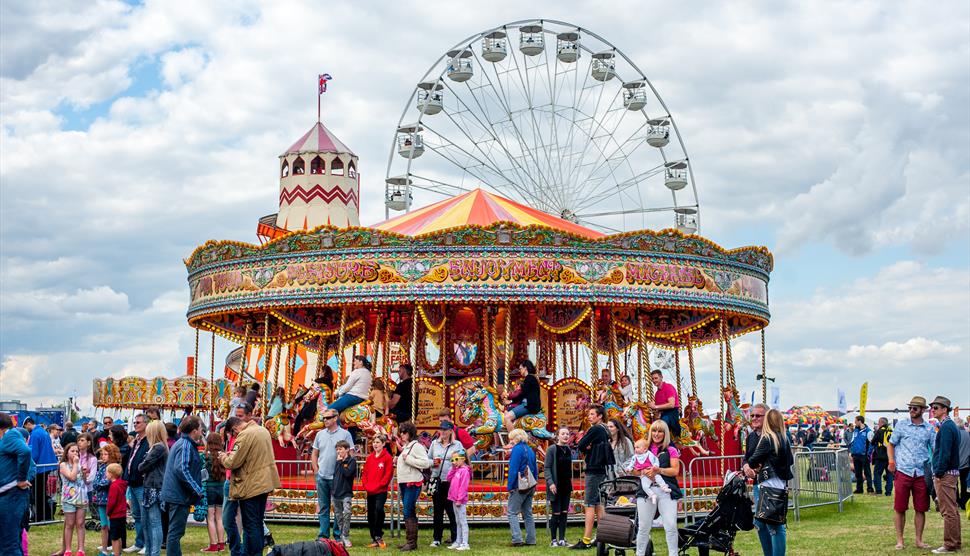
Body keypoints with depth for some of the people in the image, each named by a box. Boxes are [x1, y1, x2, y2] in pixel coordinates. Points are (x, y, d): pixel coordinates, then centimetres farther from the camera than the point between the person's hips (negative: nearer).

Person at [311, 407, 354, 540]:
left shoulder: (345, 434, -2)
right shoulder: (320, 434, 10)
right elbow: (314, 454, 17)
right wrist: (316, 470, 7)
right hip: (322, 477, 4)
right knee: (323, 508, 8)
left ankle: (338, 536, 8)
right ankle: (323, 535, 13)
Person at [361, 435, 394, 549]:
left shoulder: (387, 457, -4)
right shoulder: (369, 457, 13)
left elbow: (388, 475, -10)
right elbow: (365, 473, 14)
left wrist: (378, 485, -14)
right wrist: (365, 485, -1)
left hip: (381, 491, -6)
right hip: (370, 491, 6)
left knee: (379, 509, -25)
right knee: (370, 515, 7)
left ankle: (378, 536, -12)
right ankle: (374, 539, 16)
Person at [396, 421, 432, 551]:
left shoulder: (416, 446, -11)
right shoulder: (405, 447, 17)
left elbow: (426, 463, -21)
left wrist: (408, 459, -20)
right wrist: (399, 459, 6)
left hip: (413, 483, -9)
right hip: (403, 483, 9)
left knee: (408, 513, -11)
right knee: (408, 513, 11)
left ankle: (412, 542, -8)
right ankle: (409, 541, 15)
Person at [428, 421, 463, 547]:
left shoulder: (457, 445, 2)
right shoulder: (434, 443, 11)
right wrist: (433, 463, -3)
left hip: (451, 481, -3)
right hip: (437, 480, 3)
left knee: (451, 510, 1)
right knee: (437, 510, 5)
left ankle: (455, 537, 12)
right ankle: (436, 538, 10)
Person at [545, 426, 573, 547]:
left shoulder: (568, 450, 11)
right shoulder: (552, 449, -9)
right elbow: (547, 468, -11)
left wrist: (571, 485, 17)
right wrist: (550, 483, -22)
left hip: (566, 486, 6)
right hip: (556, 486, -6)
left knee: (564, 513, 6)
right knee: (556, 513, -4)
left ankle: (562, 539, 11)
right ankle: (553, 540, 5)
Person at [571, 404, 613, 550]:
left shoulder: (595, 430, -13)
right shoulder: (605, 431, 15)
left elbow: (580, 445, -13)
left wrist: (585, 448, 6)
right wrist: (588, 448, -1)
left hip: (594, 471, -9)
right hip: (602, 469, 9)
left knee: (590, 505, -10)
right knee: (598, 504, 12)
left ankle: (586, 541, -12)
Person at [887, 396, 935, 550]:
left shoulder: (929, 428, 8)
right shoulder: (901, 424, 5)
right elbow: (891, 444, 9)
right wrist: (891, 461, -5)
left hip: (922, 473, 1)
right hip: (903, 472, -1)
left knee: (921, 509, 5)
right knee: (899, 508, 1)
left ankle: (919, 540, 17)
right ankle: (899, 540, 10)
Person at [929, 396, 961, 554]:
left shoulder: (946, 427, -15)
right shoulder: (951, 425, 17)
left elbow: (945, 453, -21)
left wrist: (939, 473, -17)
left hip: (945, 474, -11)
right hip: (952, 472, 11)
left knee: (948, 511, -7)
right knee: (952, 510, 14)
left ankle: (950, 545, -4)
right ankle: (955, 543, 20)